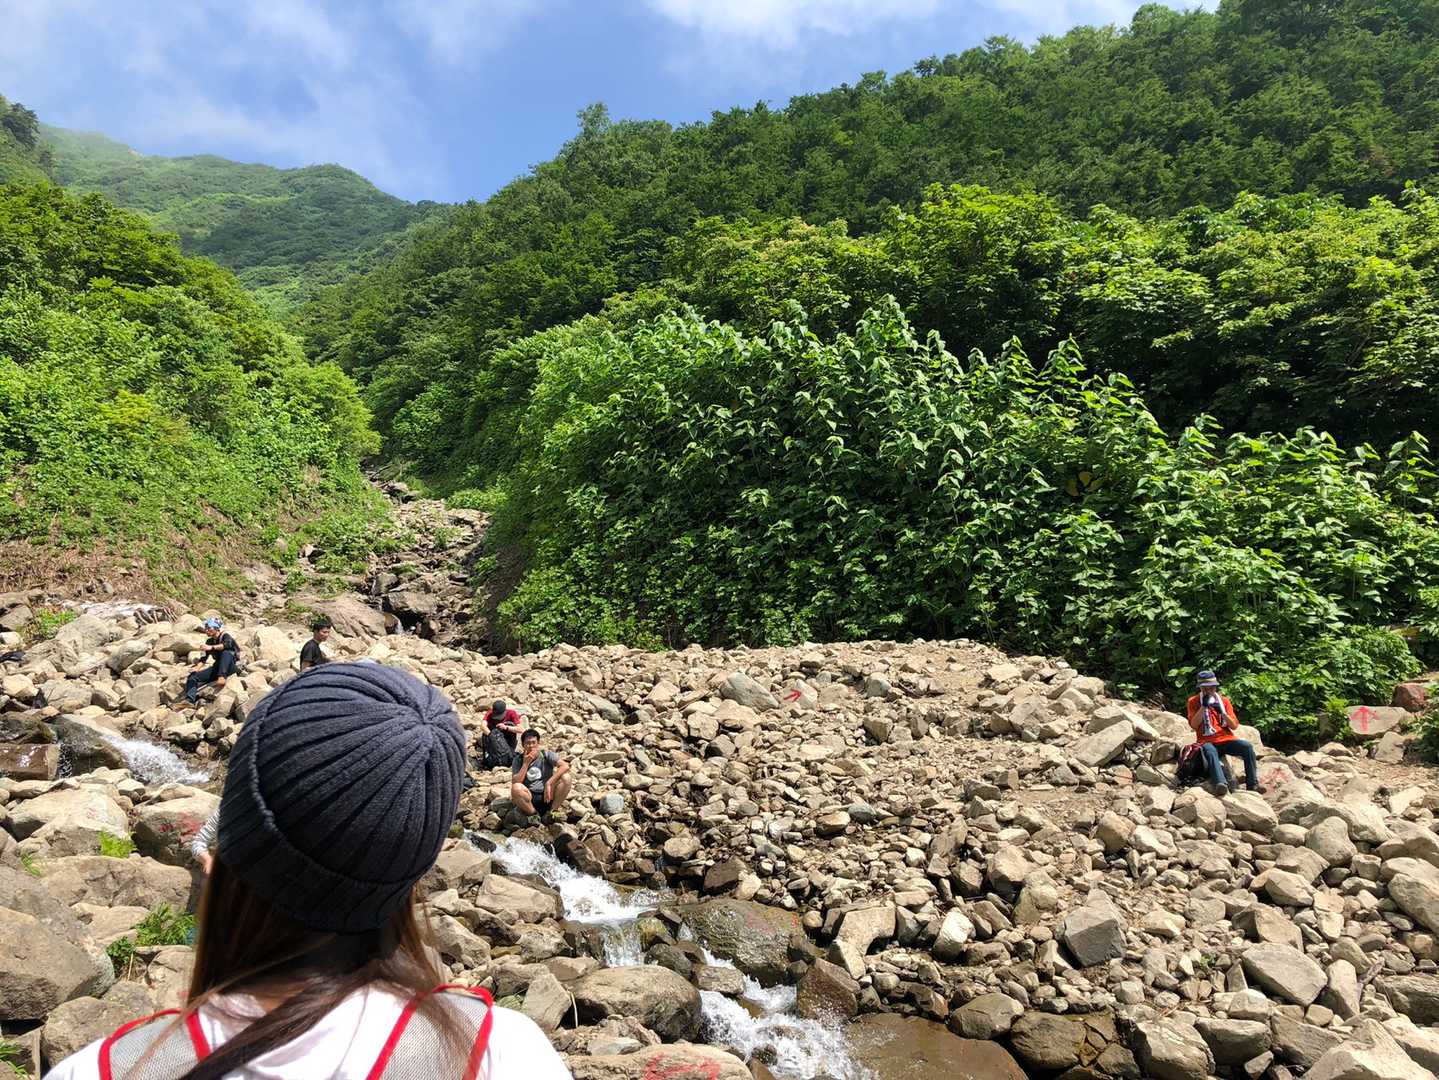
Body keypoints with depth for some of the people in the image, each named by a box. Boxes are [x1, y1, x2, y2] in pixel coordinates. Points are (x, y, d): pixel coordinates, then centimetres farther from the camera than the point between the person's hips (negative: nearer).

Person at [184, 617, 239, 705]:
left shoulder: (225, 636, -2)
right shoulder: (209, 642, 16)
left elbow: (228, 644, -26)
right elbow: (204, 658, 11)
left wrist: (212, 647, -38)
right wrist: (197, 668, -8)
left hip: (230, 667, -6)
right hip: (217, 667, 6)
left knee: (226, 652, -35)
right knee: (193, 677, -8)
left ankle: (222, 677, -49)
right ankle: (189, 700, -25)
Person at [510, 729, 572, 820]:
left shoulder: (546, 755, 0)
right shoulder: (519, 760, 3)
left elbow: (565, 766, -16)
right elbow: (515, 782, -9)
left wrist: (549, 783, -23)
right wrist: (526, 763, -13)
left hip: (547, 796, 0)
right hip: (530, 798, 0)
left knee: (566, 778, -23)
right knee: (516, 788, -31)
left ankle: (550, 813, -10)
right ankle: (534, 815, -8)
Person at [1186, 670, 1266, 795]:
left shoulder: (1224, 700, 12)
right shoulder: (1194, 702, 5)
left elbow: (1234, 726, 5)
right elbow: (1193, 725, -8)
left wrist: (1222, 712, -12)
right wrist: (1204, 706, -13)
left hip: (1226, 739, 3)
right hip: (1207, 741, -3)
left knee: (1247, 746, -25)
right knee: (1209, 751, -37)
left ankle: (1253, 784, -22)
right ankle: (1221, 783, -59)